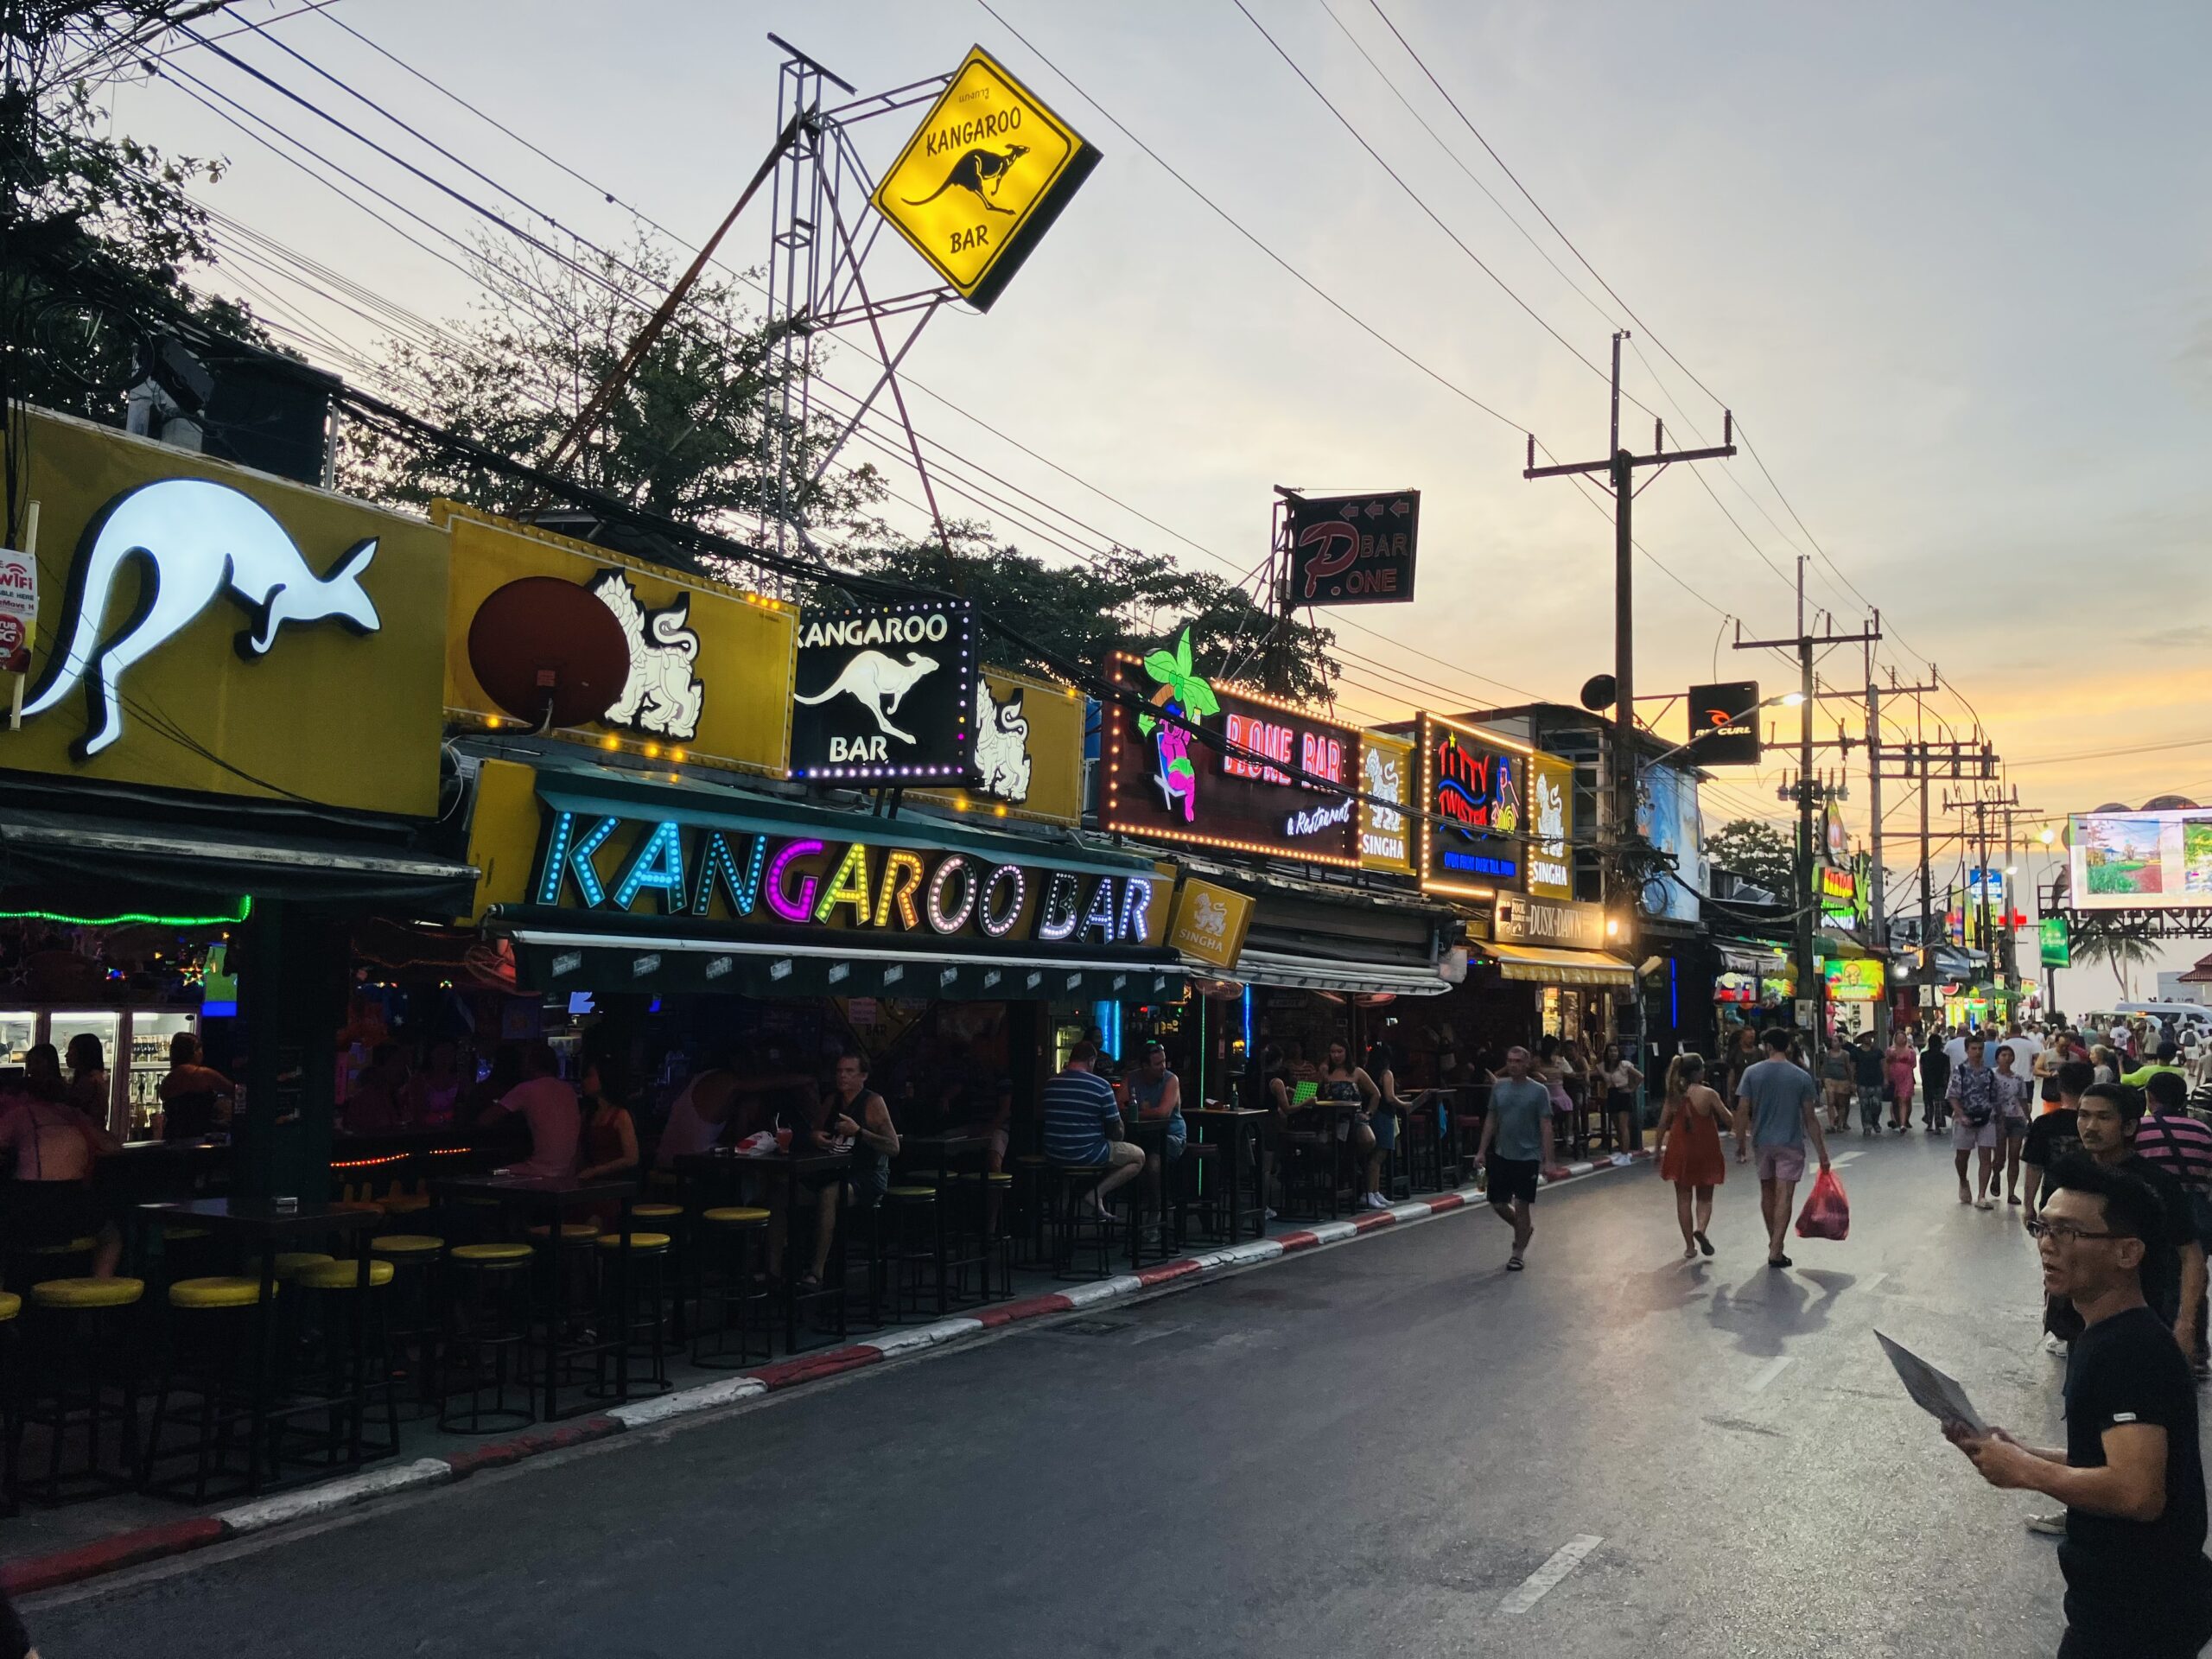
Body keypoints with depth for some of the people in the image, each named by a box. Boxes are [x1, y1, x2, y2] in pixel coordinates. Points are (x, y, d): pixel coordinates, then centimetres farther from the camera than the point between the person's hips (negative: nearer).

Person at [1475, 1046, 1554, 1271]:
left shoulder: (1539, 1091, -8)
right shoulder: (1499, 1087, 4)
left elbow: (1546, 1126, -8)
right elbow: (1491, 1119, 10)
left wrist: (1547, 1160, -13)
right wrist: (1482, 1151, 7)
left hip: (1528, 1157, -4)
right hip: (1501, 1155, 4)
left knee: (1521, 1205, 1)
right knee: (1497, 1202, 8)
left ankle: (1518, 1254, 16)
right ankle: (1524, 1229, 36)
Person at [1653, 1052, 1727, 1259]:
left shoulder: (1674, 1095, -3)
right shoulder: (1708, 1094, -13)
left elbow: (1663, 1124, 1)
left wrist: (1658, 1149, 11)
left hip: (1679, 1151, 2)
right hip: (1705, 1152, -2)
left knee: (1683, 1198, 11)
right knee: (1705, 1197, 13)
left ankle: (1689, 1246, 12)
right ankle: (1700, 1229, -15)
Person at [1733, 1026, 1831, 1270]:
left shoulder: (1752, 1073, -6)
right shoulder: (1801, 1077, -6)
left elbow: (1742, 1111, -7)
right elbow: (1810, 1118, -5)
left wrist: (1740, 1143, 3)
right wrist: (1822, 1151, 2)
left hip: (1762, 1142, 2)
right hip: (1790, 1144, -2)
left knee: (1767, 1192, 18)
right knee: (1784, 1197, -2)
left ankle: (1774, 1243, 30)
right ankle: (1775, 1252, -6)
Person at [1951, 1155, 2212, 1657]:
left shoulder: (2130, 1352, -25)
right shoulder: (2106, 1337, 7)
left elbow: (2137, 1492, -33)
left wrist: (2026, 1472, -21)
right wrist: (2022, 1453, 2)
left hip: (2139, 1611, -10)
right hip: (2122, 1595, 10)